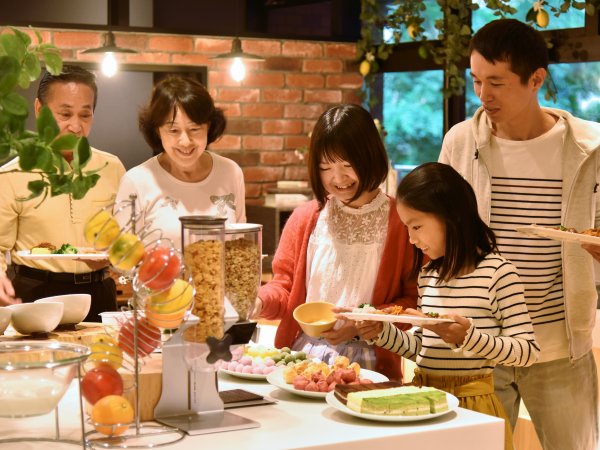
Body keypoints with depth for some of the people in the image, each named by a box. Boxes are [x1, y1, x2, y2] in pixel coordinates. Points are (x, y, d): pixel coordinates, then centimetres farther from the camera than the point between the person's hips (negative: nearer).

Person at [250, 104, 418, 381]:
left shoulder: (402, 223, 1)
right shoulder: (305, 219, 12)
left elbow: (416, 301, 2)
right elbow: (284, 288, 16)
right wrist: (260, 302, -6)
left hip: (370, 365, -3)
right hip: (304, 357, 3)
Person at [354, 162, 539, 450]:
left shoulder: (496, 271, -12)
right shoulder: (427, 273, 7)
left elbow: (528, 351, -14)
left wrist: (469, 337, -27)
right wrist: (383, 332, -3)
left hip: (470, 403, -6)